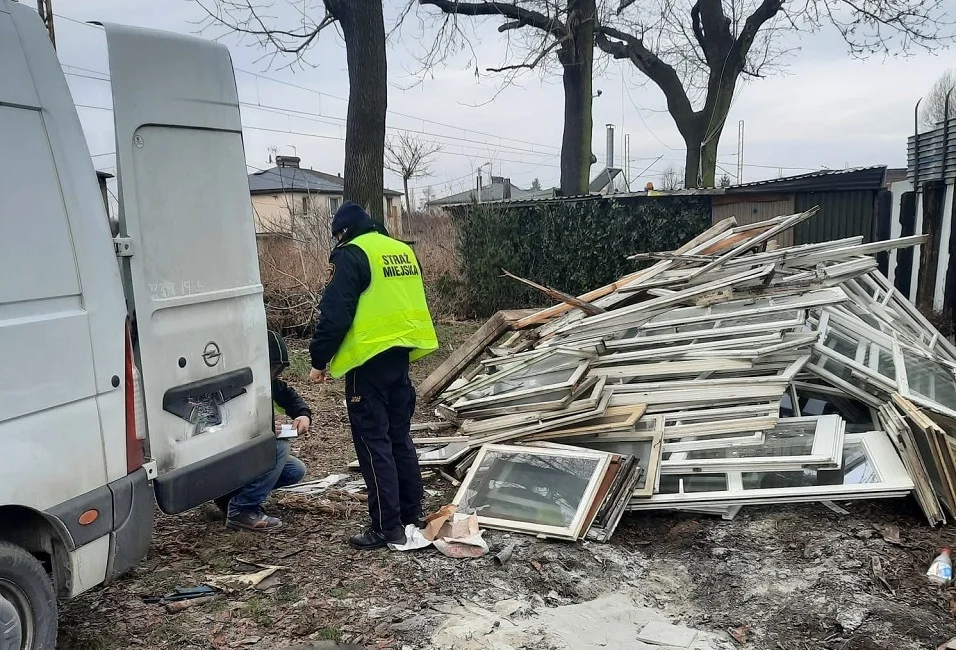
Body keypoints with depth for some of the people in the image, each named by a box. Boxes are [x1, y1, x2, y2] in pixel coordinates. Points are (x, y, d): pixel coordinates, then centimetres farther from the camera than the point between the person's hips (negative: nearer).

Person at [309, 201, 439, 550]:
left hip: (369, 359, -8)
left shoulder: (350, 254, -10)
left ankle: (387, 527, 2)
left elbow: (335, 314, -15)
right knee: (400, 437, 16)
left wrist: (319, 359, -5)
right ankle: (411, 514, 25)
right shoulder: (403, 251, 13)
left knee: (373, 443, -1)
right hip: (399, 354, 8)